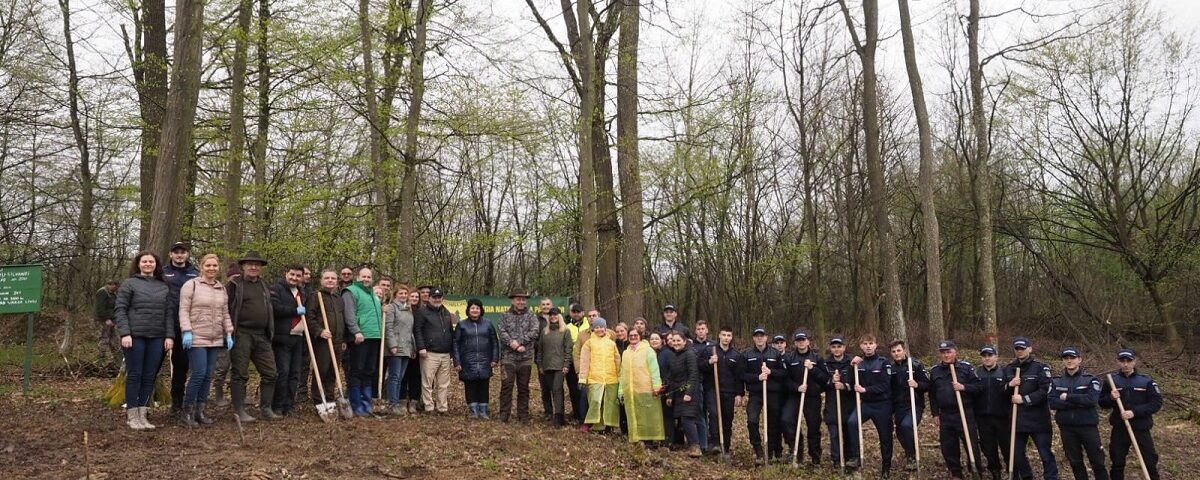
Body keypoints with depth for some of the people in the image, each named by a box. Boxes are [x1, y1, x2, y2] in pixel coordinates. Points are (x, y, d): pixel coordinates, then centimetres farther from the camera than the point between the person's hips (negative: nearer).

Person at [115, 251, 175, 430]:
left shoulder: (164, 287, 14)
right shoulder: (129, 284, 3)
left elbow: (169, 313, 11)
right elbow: (121, 310, -3)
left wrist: (169, 336, 2)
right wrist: (125, 333, -13)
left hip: (157, 338, 4)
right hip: (135, 336, -4)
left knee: (149, 377, 5)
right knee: (134, 375, -1)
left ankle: (142, 414, 11)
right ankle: (131, 415, 6)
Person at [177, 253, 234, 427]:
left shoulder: (222, 288, 15)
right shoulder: (191, 285, -2)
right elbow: (184, 310, -7)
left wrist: (229, 334, 10)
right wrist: (187, 331, -15)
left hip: (216, 339, 6)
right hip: (196, 338, -6)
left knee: (208, 375, 6)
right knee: (199, 374, -10)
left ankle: (201, 410, 14)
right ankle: (187, 411, 2)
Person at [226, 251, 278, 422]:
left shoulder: (264, 286, 17)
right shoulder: (234, 284, -2)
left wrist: (270, 332, 21)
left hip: (262, 336, 6)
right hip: (241, 335, -6)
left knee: (270, 373, 5)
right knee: (240, 374, -1)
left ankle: (266, 408, 15)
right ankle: (239, 411, 5)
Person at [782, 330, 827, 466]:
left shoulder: (817, 357, 2)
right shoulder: (788, 358, 1)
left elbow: (825, 378, -4)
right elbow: (785, 379, -3)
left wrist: (812, 369, -17)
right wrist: (797, 387, -18)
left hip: (813, 397, 0)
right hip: (794, 395, 0)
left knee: (813, 427, 6)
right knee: (787, 420, -21)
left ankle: (815, 457, 24)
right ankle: (796, 450, -3)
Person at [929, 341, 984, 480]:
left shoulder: (966, 367, -3)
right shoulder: (935, 371, 7)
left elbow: (979, 387, -3)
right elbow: (932, 395, 13)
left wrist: (964, 387, -19)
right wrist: (935, 414, 10)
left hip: (965, 414, -4)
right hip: (945, 416, 4)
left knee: (972, 445, -1)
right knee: (948, 447, 9)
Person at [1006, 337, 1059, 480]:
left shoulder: (1040, 368, -6)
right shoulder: (1009, 369, 9)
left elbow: (1045, 391, -15)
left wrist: (1024, 399, -20)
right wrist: (1009, 385, -9)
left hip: (1038, 419, -5)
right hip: (1017, 419, 5)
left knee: (1045, 454, 0)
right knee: (1016, 454, 11)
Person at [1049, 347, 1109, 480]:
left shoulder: (1091, 379, -1)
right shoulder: (1056, 381, 5)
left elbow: (1092, 400, -18)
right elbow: (1052, 403, -9)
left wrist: (1068, 397, -15)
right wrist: (1079, 403, -16)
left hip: (1088, 425, -2)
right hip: (1066, 427, 2)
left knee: (1097, 461, 4)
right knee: (1075, 462, 11)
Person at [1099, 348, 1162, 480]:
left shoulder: (1146, 380, -4)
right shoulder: (1112, 380, 1)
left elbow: (1157, 403, -9)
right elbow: (1102, 403, 6)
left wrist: (1135, 412, -20)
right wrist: (1111, 398, -17)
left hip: (1141, 428, -1)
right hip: (1119, 429, 2)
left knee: (1150, 462, 4)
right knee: (1117, 463, 11)